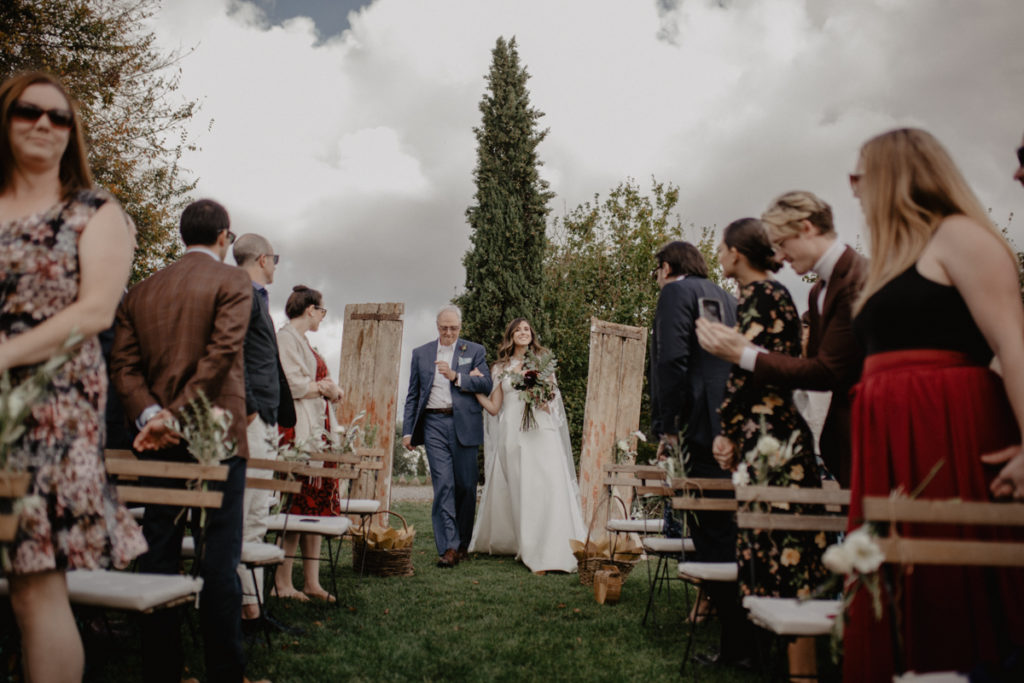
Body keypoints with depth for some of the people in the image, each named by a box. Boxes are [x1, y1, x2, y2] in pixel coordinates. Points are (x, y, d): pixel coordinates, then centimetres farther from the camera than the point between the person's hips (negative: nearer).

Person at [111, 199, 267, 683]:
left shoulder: (141, 291, 13)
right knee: (219, 558, 0)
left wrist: (150, 414, -9)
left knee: (159, 555, 11)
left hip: (159, 441, 5)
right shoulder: (232, 281, -3)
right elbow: (221, 353, -15)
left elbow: (123, 362, 2)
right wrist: (177, 414, -14)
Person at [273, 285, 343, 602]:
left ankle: (311, 581, 10)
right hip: (298, 430, -10)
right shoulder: (286, 337, -7)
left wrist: (328, 389, 7)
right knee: (297, 505, -9)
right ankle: (282, 581, -1)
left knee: (317, 505, 6)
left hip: (318, 428, 10)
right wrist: (324, 388, -3)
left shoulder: (303, 340, 24)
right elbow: (292, 385, -17)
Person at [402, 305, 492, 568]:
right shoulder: (421, 353, 13)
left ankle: (463, 543, 21)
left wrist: (456, 376, -16)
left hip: (464, 425, 0)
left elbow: (486, 385, -4)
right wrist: (408, 431, 6)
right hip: (434, 424, 0)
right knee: (443, 484, -8)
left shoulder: (474, 351, 8)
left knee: (466, 485, 4)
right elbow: (413, 395, 13)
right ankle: (448, 547, -7)